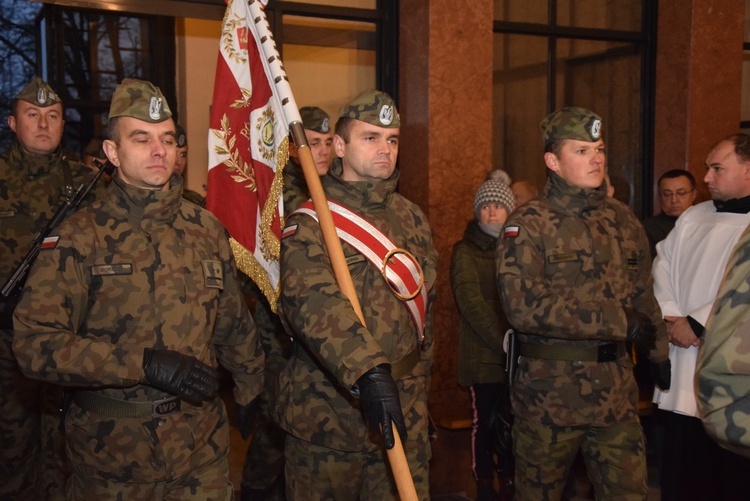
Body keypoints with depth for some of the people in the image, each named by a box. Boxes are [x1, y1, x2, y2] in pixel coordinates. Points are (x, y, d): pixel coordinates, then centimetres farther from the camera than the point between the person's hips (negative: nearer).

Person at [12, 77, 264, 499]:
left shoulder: (206, 229, 2)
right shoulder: (80, 237, -9)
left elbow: (234, 326, 12)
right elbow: (35, 343, -17)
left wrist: (253, 395, 18)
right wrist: (144, 363, -25)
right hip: (111, 450, -2)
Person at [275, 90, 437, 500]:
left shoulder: (411, 219, 9)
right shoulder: (310, 224, -10)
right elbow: (314, 304, -27)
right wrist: (368, 375, -40)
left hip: (404, 415, 4)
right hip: (327, 415, -4)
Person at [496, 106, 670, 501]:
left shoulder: (621, 219, 8)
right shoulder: (529, 226, -10)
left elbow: (642, 295, 17)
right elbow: (523, 305, -23)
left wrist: (661, 353, 15)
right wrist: (619, 320, -20)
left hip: (615, 389, 5)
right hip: (548, 390, -4)